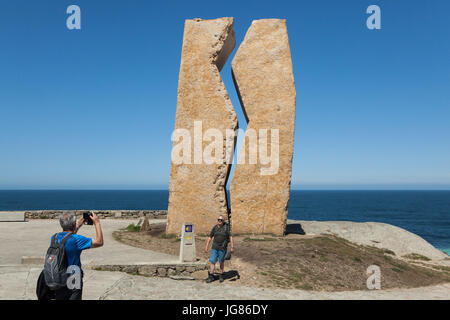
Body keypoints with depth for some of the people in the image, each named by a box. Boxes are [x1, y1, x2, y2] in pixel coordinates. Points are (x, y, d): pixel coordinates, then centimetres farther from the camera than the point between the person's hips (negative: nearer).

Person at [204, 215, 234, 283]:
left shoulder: (226, 227, -4)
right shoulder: (214, 228, 3)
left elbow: (230, 237, -5)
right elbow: (210, 237, 9)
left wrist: (232, 247, -11)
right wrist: (206, 246, 5)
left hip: (222, 248, -2)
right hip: (214, 247, 2)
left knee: (221, 262, 9)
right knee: (212, 261, -2)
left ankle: (221, 276, 25)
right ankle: (211, 276, 5)